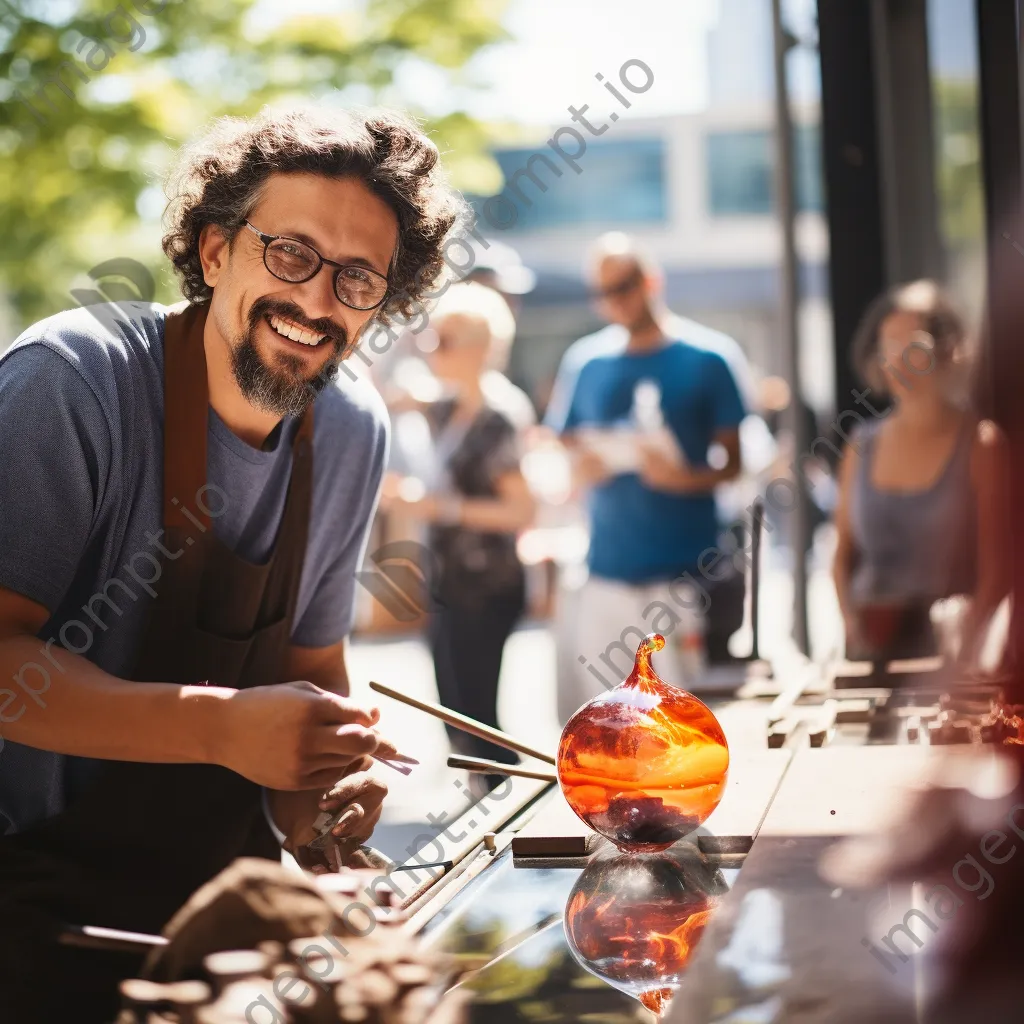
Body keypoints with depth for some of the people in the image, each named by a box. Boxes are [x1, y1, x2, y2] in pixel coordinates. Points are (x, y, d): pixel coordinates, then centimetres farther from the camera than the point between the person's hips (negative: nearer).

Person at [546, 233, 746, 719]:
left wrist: (688, 478, -17)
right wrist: (580, 467, -6)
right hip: (606, 569, 3)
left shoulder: (707, 356, 1)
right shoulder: (584, 361, 10)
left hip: (685, 569, -3)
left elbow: (735, 460, 3)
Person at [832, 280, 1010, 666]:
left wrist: (966, 658, -15)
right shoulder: (862, 447, 9)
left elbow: (997, 570, -6)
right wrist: (851, 625, 0)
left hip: (946, 651, -3)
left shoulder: (981, 445, -2)